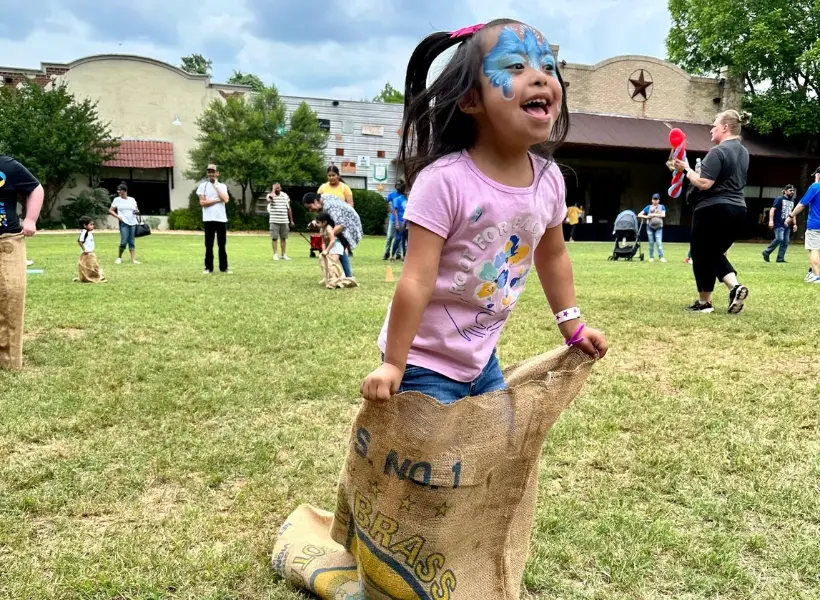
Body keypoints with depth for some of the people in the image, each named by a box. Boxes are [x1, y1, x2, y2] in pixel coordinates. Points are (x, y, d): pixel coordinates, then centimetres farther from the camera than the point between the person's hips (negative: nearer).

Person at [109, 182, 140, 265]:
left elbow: (137, 210, 20)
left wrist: (137, 211, -4)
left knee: (132, 242, 3)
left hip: (133, 223, 3)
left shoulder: (132, 200, 11)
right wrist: (118, 216, -8)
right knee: (124, 241, -10)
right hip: (124, 223, -3)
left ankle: (133, 259, 4)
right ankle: (119, 257, 10)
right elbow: (110, 210, 6)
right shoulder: (117, 200, 5)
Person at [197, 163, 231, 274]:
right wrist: (217, 200, -8)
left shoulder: (222, 186, 10)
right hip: (208, 219, -2)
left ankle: (223, 267, 11)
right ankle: (208, 268, 8)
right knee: (209, 245, 2)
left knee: (222, 245, 6)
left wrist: (216, 186, -6)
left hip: (221, 219, 2)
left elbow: (226, 200, -8)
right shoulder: (203, 185, 3)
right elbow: (202, 202, -8)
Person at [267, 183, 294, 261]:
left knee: (283, 238, 7)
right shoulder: (270, 195, -1)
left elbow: (289, 208, 13)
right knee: (274, 238, -2)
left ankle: (284, 254, 14)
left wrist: (291, 220, 12)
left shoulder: (285, 196, 9)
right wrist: (273, 189, -14)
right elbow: (271, 197, -28)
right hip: (274, 221, -3)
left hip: (284, 221, 3)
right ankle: (275, 254, 5)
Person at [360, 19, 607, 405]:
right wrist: (393, 365, -20)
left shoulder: (549, 179, -5)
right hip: (426, 364, -7)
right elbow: (417, 281, -25)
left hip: (481, 359, 7)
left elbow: (552, 256, 12)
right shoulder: (445, 181, -26)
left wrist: (573, 328, 18)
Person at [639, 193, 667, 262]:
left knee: (659, 242, -11)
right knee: (651, 243, 2)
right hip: (650, 227, 1)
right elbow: (639, 215, 6)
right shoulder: (648, 207, 10)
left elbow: (663, 215, -10)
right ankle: (651, 257, 8)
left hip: (658, 227, -1)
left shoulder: (662, 207, 9)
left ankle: (661, 257, -14)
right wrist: (646, 217, -12)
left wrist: (654, 214, -13)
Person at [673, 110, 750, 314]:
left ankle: (704, 303, 12)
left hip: (713, 210, -9)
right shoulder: (743, 152, 14)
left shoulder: (718, 152, -15)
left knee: (703, 255, 4)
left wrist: (686, 169, -9)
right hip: (738, 210, 9)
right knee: (716, 254, 20)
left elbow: (704, 184, -22)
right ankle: (735, 286, -2)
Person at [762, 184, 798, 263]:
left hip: (787, 224, 7)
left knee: (786, 242, 2)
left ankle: (780, 258, 6)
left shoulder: (792, 201, 16)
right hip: (779, 224, -7)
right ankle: (767, 252, -2)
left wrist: (794, 224, 20)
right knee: (779, 239, -18)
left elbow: (792, 213, 24)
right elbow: (772, 209, -11)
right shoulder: (780, 199, -5)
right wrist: (771, 220, -22)